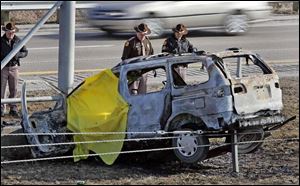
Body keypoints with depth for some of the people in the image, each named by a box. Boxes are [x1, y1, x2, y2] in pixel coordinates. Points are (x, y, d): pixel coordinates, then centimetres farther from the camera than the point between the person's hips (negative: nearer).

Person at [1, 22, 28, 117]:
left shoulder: (18, 40, 1)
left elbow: (25, 52, 6)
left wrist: (18, 54, -14)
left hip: (14, 68, 2)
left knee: (13, 90, 7)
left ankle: (13, 109, 15)